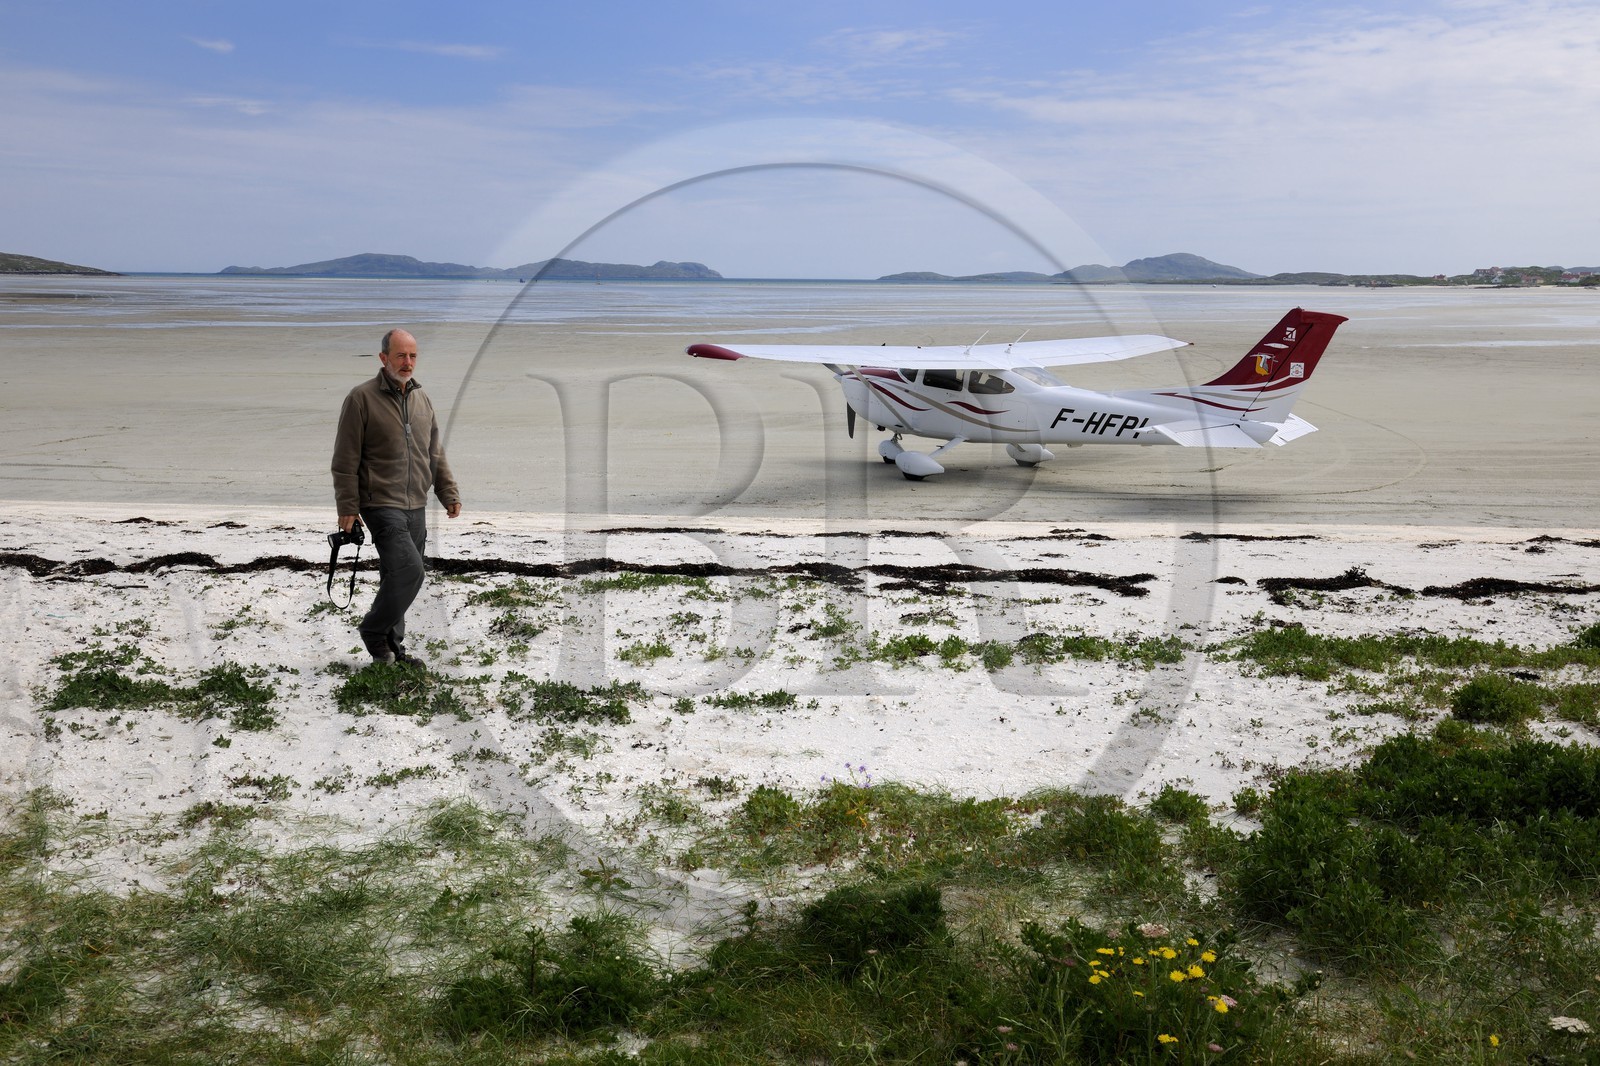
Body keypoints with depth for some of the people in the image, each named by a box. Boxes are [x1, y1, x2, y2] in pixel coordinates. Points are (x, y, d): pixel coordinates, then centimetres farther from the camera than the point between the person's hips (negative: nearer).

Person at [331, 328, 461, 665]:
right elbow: (345, 460, -7)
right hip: (381, 504, -6)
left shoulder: (422, 399, 13)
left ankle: (391, 646, 21)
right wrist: (347, 507, -10)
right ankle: (373, 631, 2)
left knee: (397, 577, 10)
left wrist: (449, 493, 12)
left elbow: (435, 454, 20)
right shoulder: (362, 398, -6)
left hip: (416, 507, 6)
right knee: (409, 569, -18)